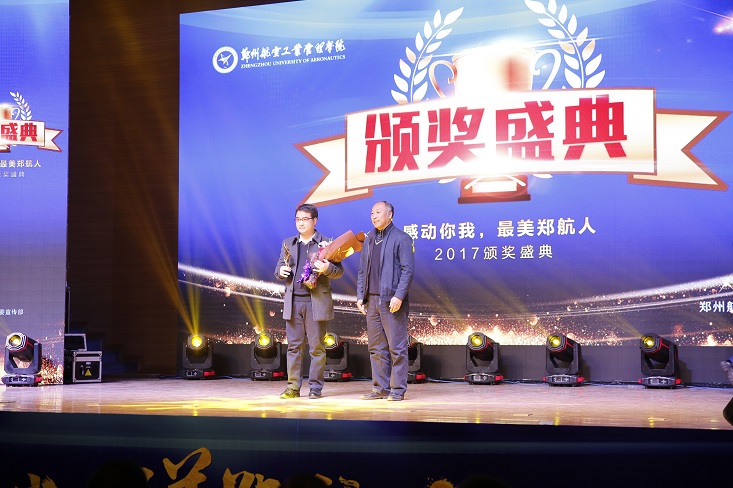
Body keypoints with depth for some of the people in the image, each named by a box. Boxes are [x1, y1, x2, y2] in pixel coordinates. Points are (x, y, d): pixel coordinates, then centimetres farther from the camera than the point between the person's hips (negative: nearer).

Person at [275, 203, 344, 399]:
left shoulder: (326, 244, 2)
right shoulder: (288, 244, 15)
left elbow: (339, 271, 1)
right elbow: (279, 267, 18)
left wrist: (327, 268, -20)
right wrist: (281, 271, -5)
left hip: (316, 301, -3)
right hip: (293, 301, 4)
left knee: (317, 346, 1)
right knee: (294, 345, 5)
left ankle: (316, 387, 7)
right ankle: (293, 386, 10)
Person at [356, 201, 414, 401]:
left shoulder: (401, 238, -3)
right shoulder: (369, 240, 17)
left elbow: (408, 270, -9)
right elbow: (362, 271, 20)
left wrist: (399, 296, -17)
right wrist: (360, 296, 11)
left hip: (392, 302, -7)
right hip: (372, 301, 7)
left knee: (396, 347, -3)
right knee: (376, 348, 9)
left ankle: (398, 389, 2)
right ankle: (380, 388, 15)